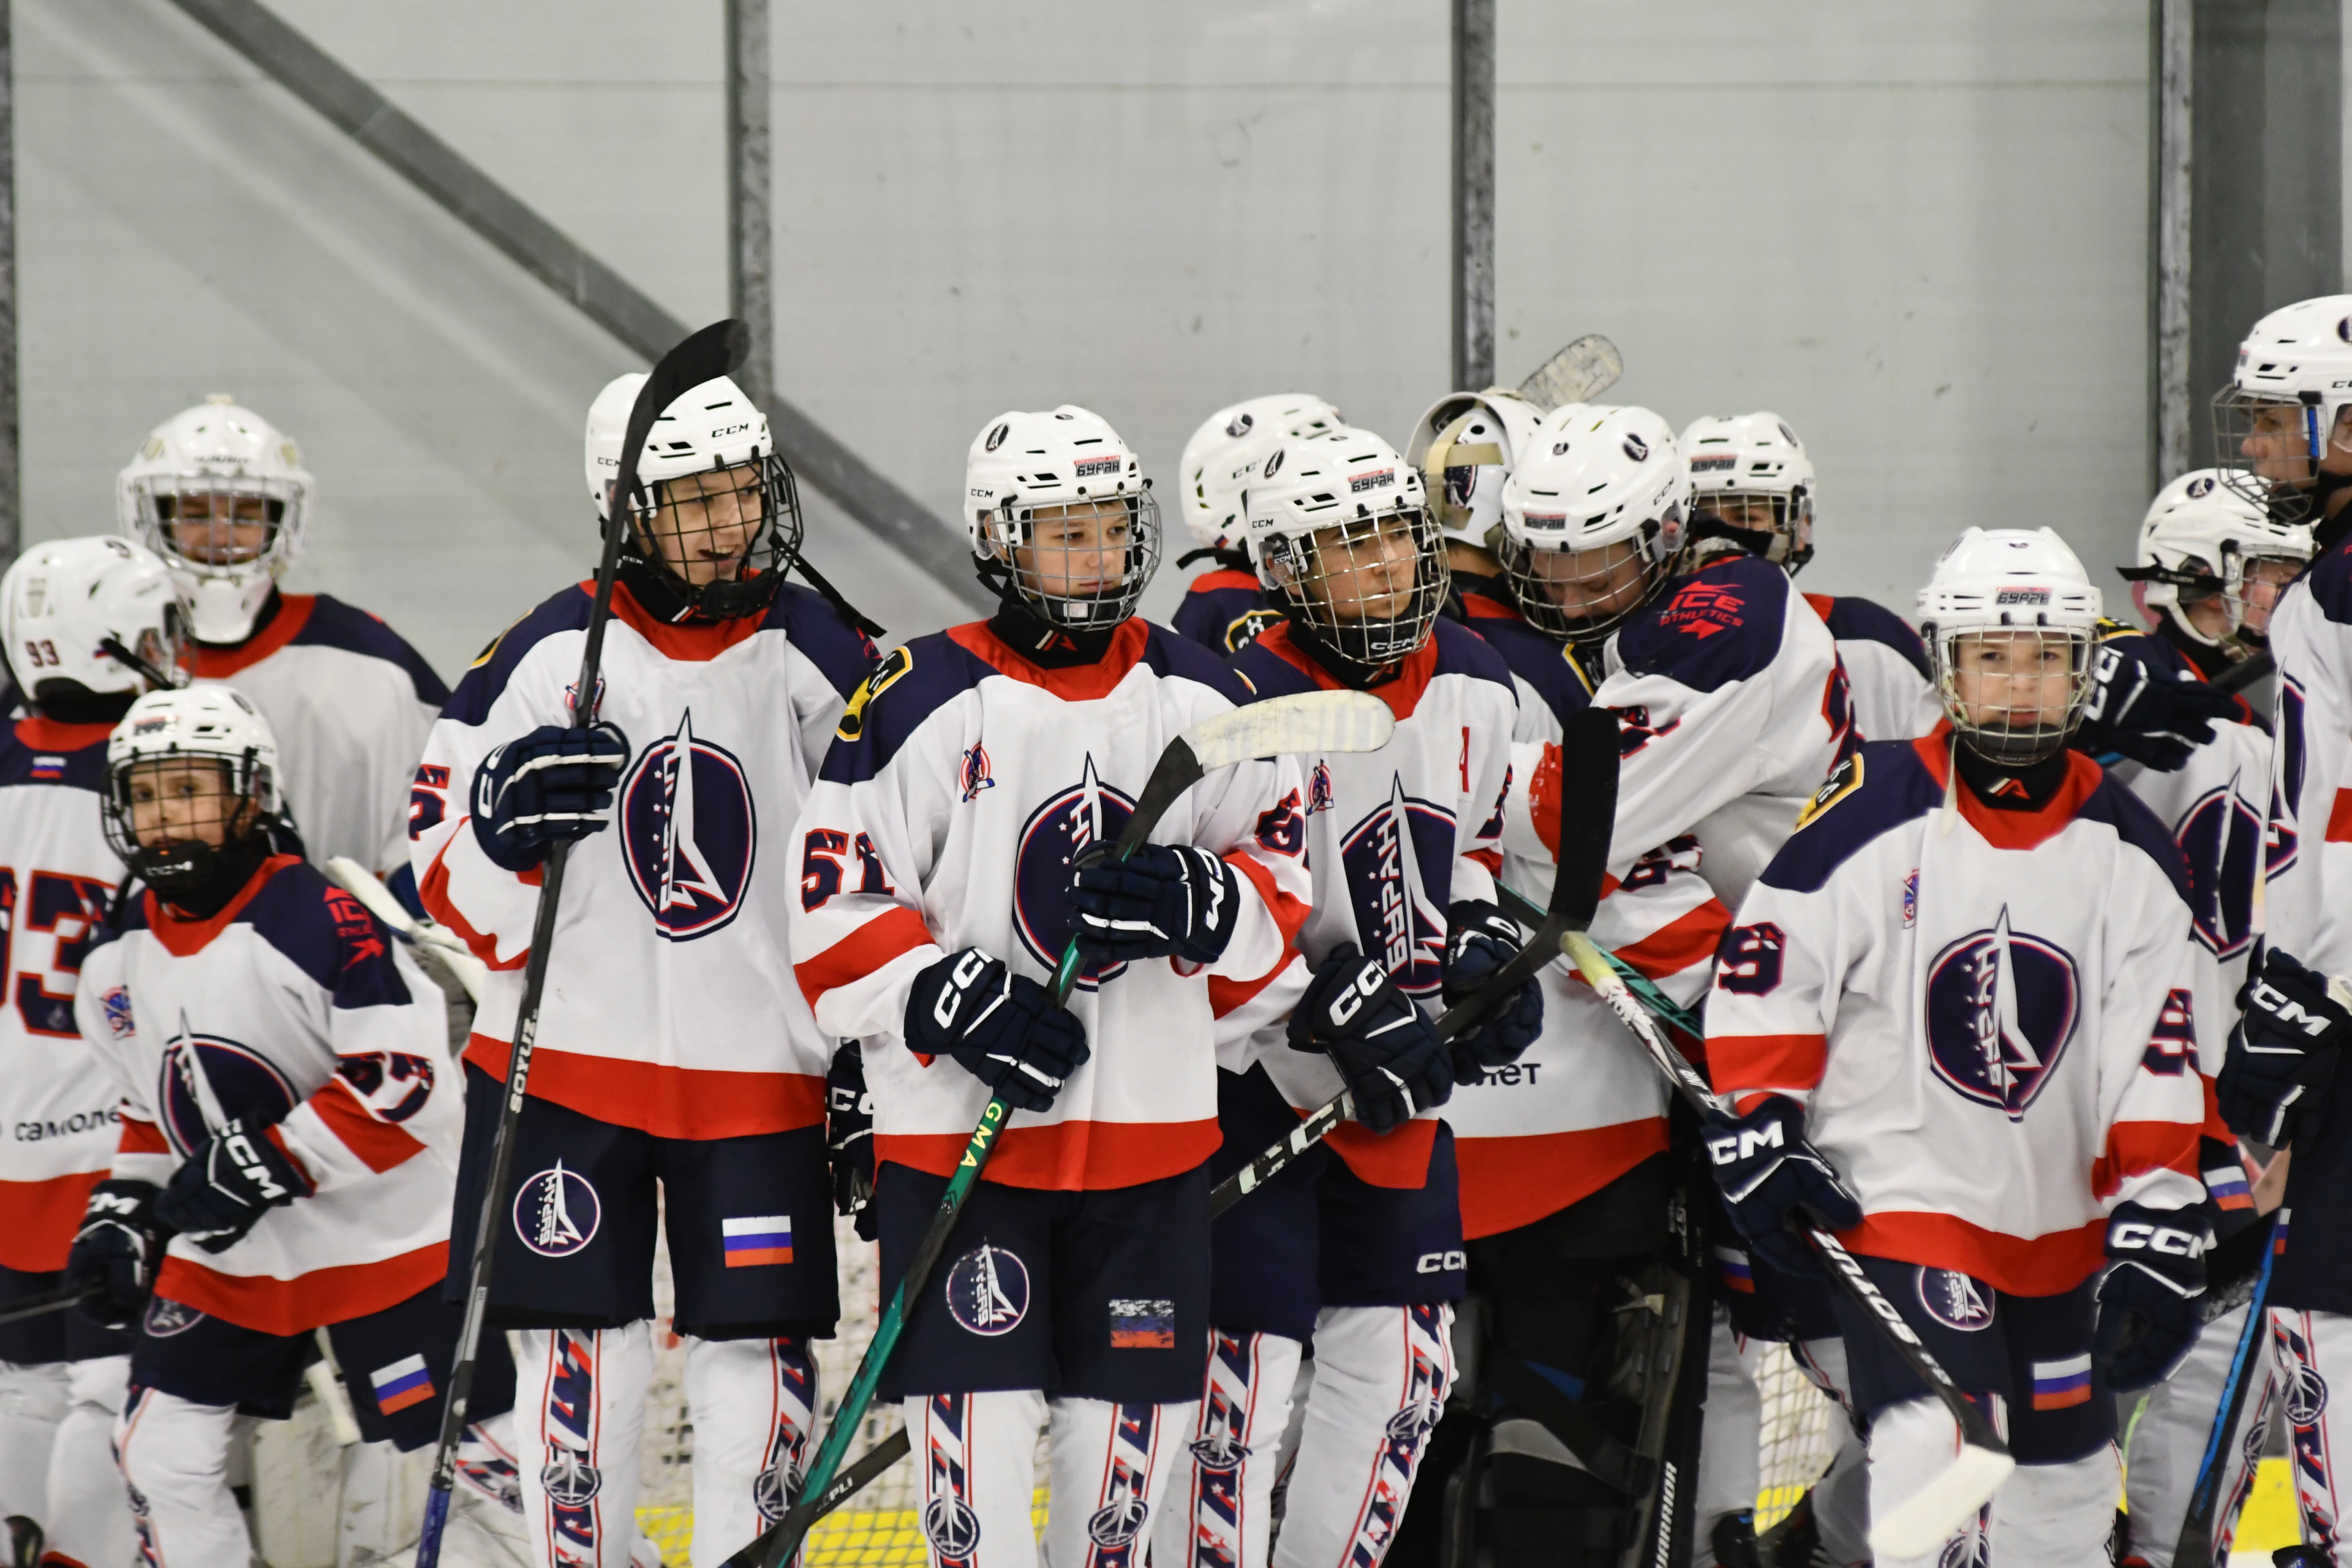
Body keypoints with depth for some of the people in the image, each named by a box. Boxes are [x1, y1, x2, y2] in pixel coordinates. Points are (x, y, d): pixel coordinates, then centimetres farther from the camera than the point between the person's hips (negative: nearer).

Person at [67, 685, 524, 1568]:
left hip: (379, 1235, -7)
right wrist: (124, 1213, 5)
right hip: (223, 1255, 7)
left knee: (455, 1458, -8)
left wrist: (265, 1168, -26)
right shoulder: (121, 960, 6)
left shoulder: (323, 921, -20)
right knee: (161, 1458, 3)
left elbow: (398, 1085, -24)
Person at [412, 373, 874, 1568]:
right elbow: (446, 864, 2)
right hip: (568, 1061, -1)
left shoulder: (824, 661, 1)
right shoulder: (547, 654, -2)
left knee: (757, 1369, 1)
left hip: (760, 1070, 1)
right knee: (583, 1368, 2)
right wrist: (508, 823, -19)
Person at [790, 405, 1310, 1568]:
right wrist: (956, 1003, -20)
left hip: (1151, 1125, 4)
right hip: (959, 1124, -4)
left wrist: (1200, 903, -11)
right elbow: (835, 914, -7)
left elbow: (1283, 876, 10)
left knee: (1128, 1413, 10)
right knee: (981, 1420, -7)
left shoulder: (1199, 697, 6)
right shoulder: (922, 704, -7)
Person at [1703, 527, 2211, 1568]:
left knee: (2066, 1482, 16)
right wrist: (1759, 1139, -14)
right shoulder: (1876, 815, -11)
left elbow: (2158, 1057, 1)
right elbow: (1762, 978, -7)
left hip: (2057, 1225, 5)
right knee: (1937, 1450, -23)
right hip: (1894, 1196, -5)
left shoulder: (2128, 851, 1)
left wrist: (2157, 1228, -5)